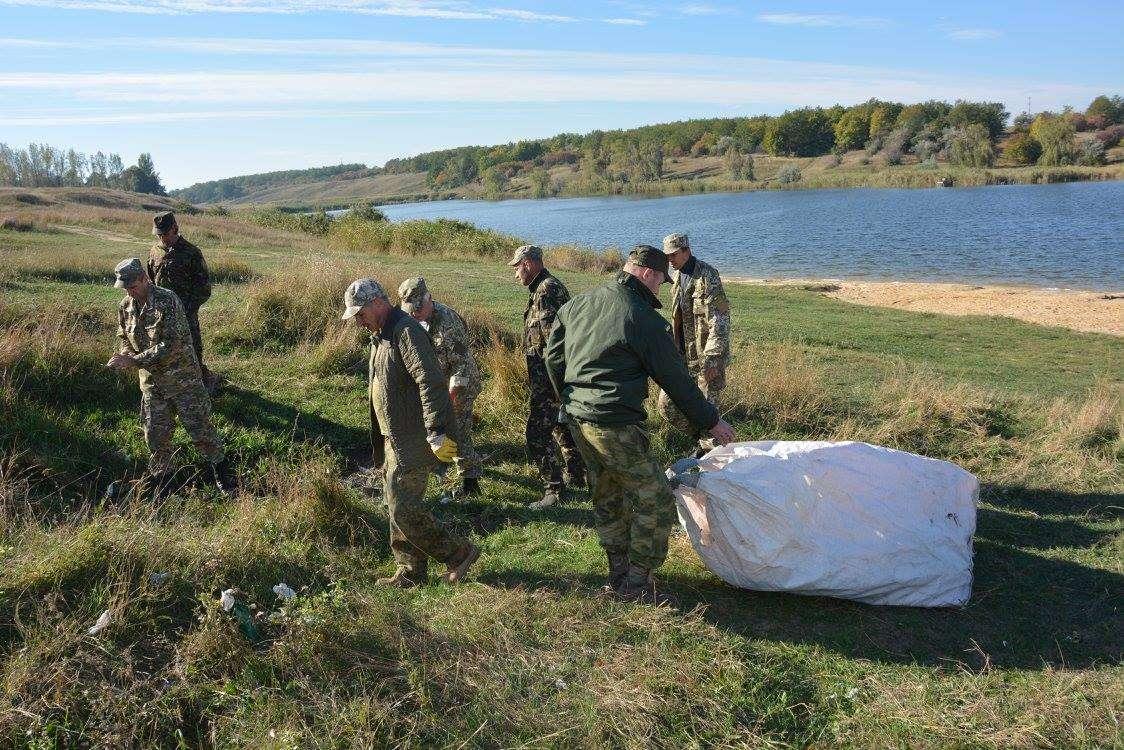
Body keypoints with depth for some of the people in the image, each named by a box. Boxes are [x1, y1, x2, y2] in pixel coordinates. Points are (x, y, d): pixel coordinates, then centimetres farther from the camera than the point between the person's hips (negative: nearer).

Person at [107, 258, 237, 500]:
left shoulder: (167, 301, -21)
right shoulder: (125, 307, 1)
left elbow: (171, 345, -26)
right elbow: (123, 337, 16)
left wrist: (134, 360, -26)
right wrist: (124, 354, -8)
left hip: (181, 377, -6)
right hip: (151, 380, 6)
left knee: (199, 427, -1)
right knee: (155, 432, 11)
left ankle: (221, 468, 17)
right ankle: (160, 473, 29)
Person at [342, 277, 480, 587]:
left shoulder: (406, 332, -16)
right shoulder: (380, 336, 17)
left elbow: (431, 382, -25)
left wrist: (437, 432, -28)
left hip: (412, 442, -10)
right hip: (394, 440, 10)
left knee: (403, 508, -9)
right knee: (398, 506, 13)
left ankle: (458, 553, 4)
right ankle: (411, 572, 23)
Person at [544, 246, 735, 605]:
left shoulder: (578, 304, 9)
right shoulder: (645, 319, -13)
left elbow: (553, 357, 16)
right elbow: (676, 380, -7)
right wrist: (711, 421, 4)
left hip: (577, 420, 9)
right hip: (615, 426, -9)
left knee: (608, 498, 21)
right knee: (655, 501, 4)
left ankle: (618, 576, 32)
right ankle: (638, 585, 11)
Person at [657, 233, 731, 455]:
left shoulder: (707, 276, -14)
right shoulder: (676, 277, 11)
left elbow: (720, 320, -18)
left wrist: (711, 358, -23)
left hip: (708, 358, -8)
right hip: (683, 356, 8)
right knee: (666, 405, 8)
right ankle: (701, 440, 27)